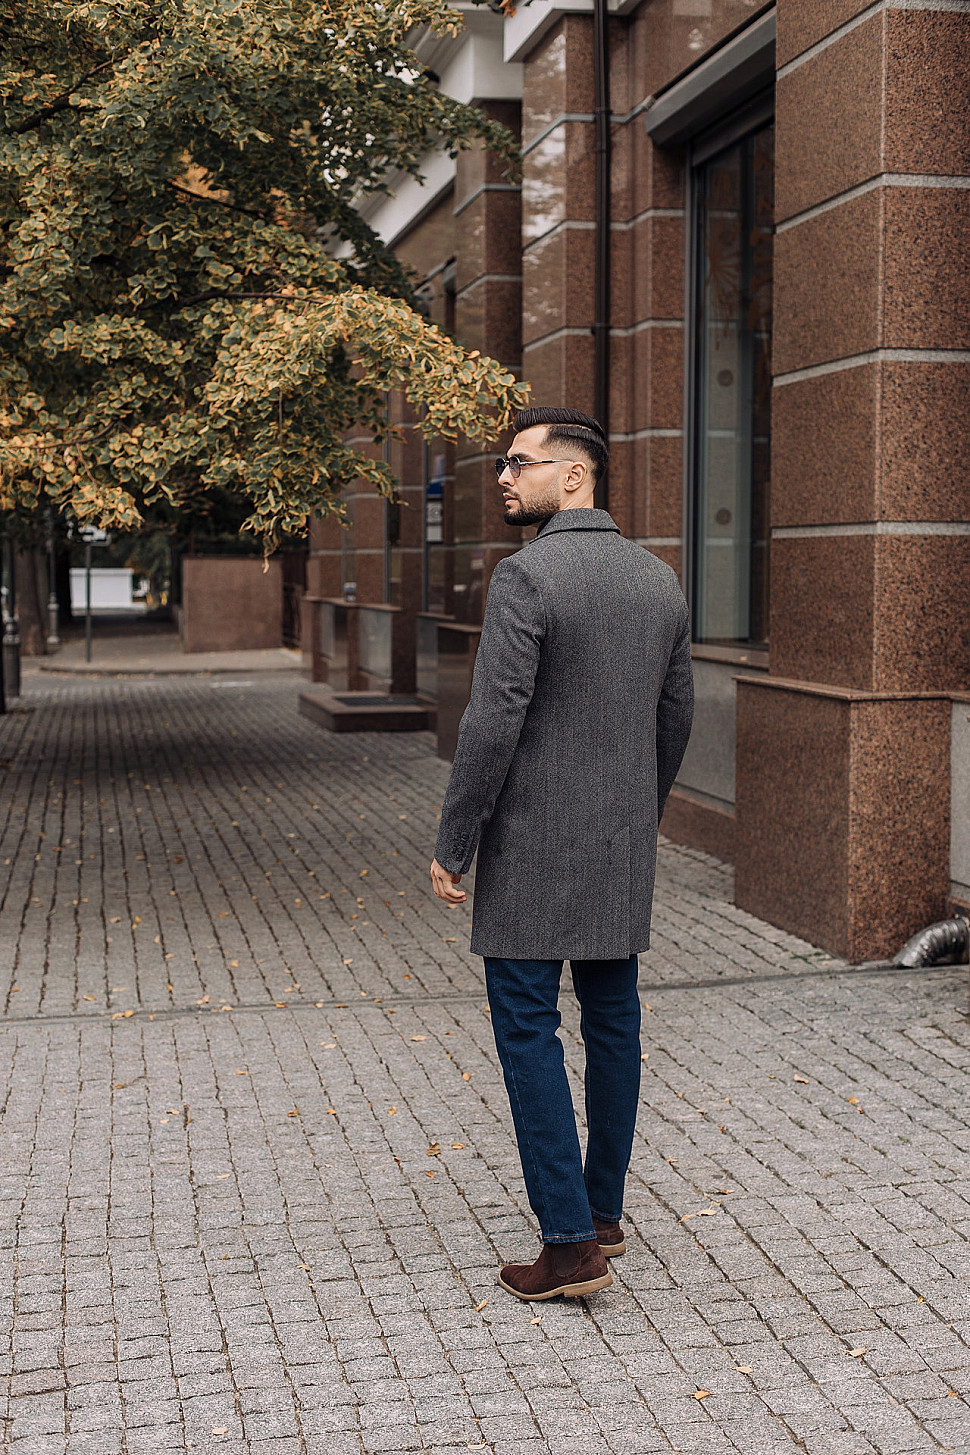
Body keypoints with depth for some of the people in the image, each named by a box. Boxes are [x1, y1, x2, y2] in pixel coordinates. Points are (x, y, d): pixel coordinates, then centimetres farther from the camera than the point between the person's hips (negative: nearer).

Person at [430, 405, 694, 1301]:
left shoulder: (526, 576, -16)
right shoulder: (659, 580, 6)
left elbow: (494, 724, -20)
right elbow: (676, 716, 14)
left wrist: (453, 847, -12)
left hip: (533, 846, -7)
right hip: (623, 852, 7)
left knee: (527, 1027, -1)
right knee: (610, 1017, 14)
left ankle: (571, 1243, -1)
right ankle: (602, 1210, 27)